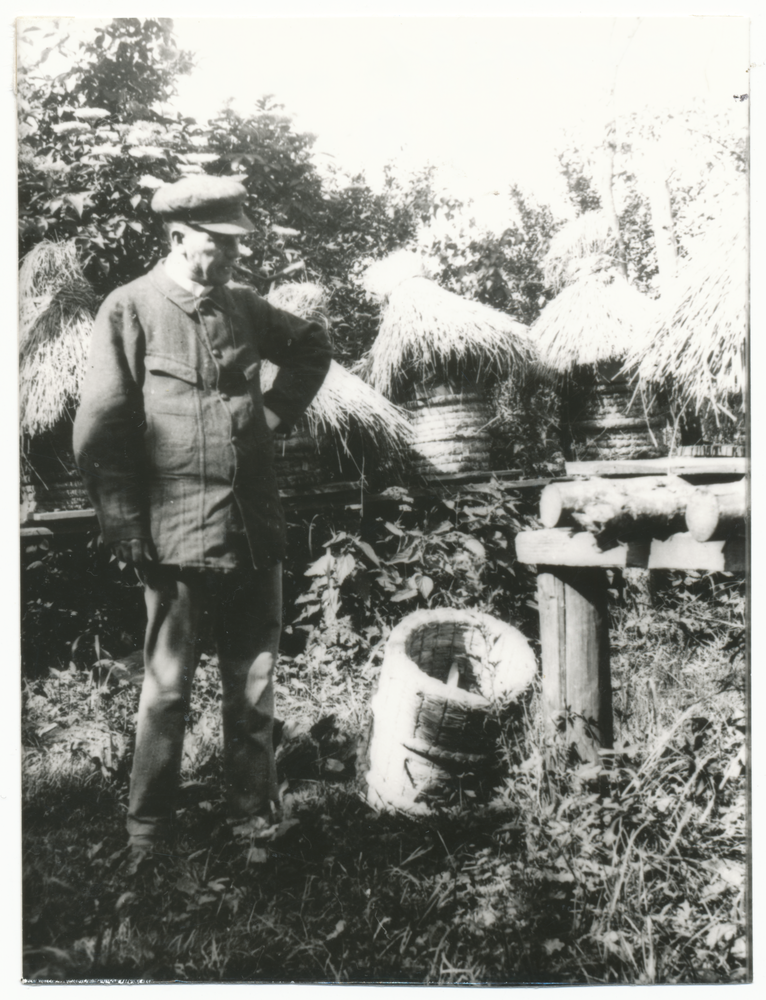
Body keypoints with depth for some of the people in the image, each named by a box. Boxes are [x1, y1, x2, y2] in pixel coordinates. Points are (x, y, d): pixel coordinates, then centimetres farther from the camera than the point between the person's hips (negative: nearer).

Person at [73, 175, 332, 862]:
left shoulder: (243, 306, 8)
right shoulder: (130, 310, -6)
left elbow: (313, 347, 27)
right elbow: (98, 436, -9)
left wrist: (277, 412, 13)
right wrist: (128, 532, -11)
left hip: (256, 530, 5)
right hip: (178, 535, -4)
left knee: (254, 682, 13)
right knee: (168, 689, 6)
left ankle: (256, 813, 29)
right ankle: (148, 833, 23)